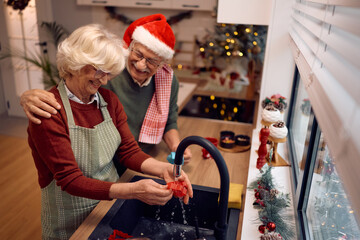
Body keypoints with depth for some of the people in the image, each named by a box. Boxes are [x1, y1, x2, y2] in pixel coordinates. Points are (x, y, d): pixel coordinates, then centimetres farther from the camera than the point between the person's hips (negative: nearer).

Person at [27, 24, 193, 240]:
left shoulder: (109, 100, -4)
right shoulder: (49, 112, -24)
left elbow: (129, 152, -4)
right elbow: (70, 180, -26)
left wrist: (163, 169, -23)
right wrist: (133, 190, -38)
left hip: (111, 198, 6)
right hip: (71, 221, -5)